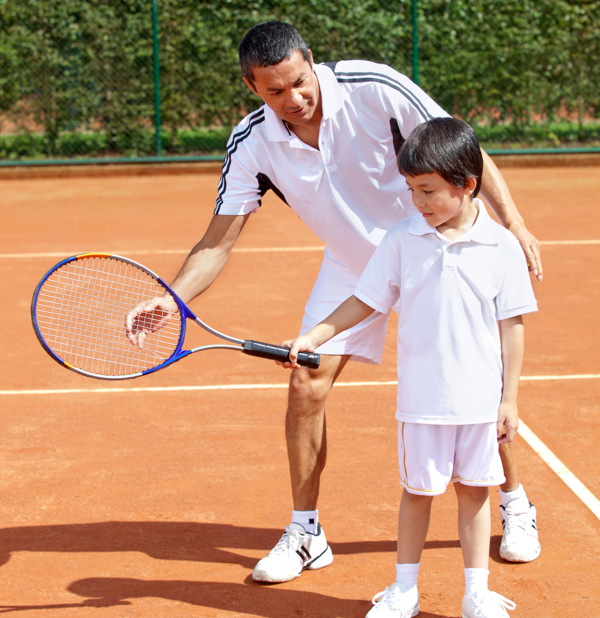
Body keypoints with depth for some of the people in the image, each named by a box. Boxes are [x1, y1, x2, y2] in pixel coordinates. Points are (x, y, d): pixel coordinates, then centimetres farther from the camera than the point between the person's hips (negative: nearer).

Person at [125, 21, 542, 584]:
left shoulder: (373, 87, -27)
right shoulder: (252, 146, -19)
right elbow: (218, 241, -16)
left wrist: (513, 223, -20)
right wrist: (170, 299, -33)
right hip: (350, 266, 2)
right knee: (306, 386, -7)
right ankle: (305, 533, 10)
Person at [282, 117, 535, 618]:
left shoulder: (500, 245, -5)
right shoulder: (402, 241, -2)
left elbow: (511, 326, 0)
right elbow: (364, 302, 6)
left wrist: (510, 398, 0)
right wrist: (312, 338, -2)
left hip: (480, 399, 0)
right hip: (421, 397, 0)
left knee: (474, 490, 9)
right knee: (417, 490, 9)